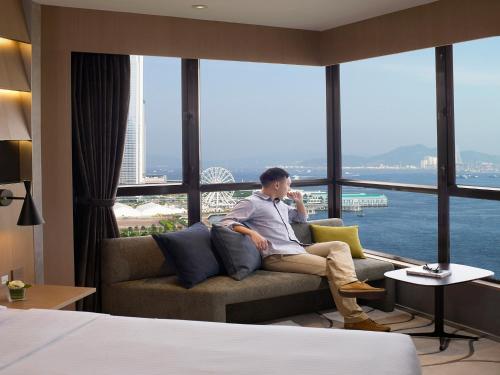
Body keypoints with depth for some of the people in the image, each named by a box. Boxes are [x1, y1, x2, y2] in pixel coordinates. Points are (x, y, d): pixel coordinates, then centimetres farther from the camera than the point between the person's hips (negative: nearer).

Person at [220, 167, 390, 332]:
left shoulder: (280, 204, 24)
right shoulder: (251, 203, -3)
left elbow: (301, 218, 38)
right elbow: (226, 222, -14)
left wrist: (299, 202, 18)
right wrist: (252, 232, -28)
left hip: (299, 249, 9)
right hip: (278, 256, -9)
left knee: (339, 246, -7)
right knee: (331, 267, -19)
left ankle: (349, 283, -34)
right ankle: (354, 318, -23)